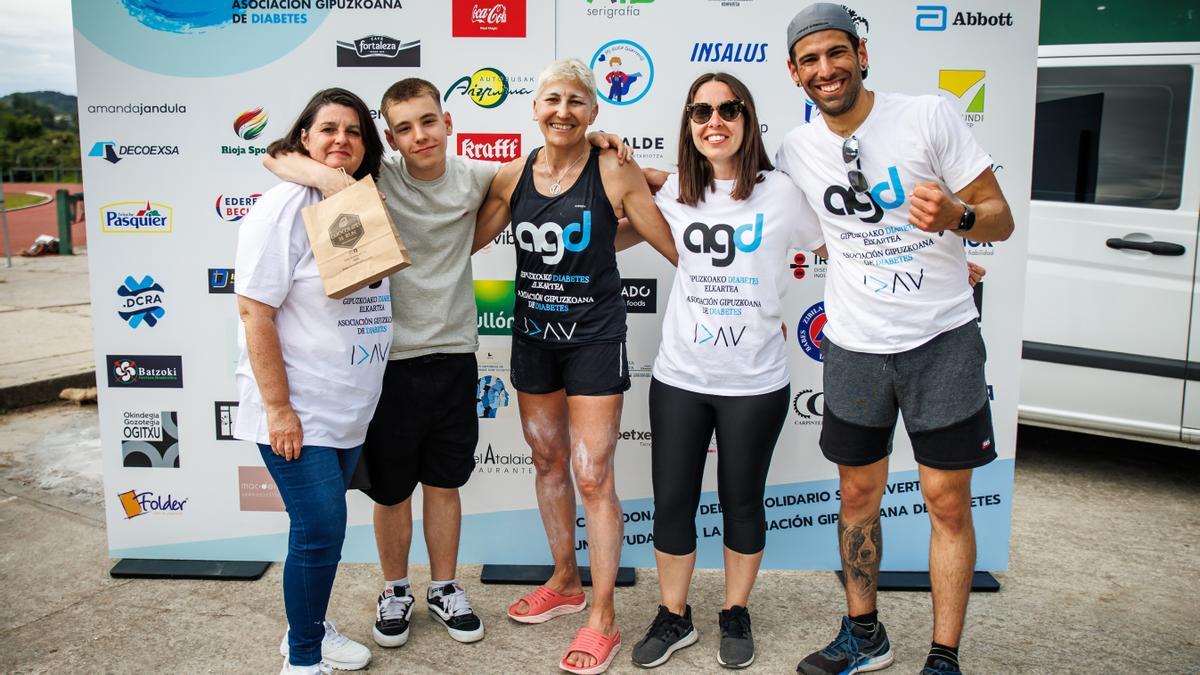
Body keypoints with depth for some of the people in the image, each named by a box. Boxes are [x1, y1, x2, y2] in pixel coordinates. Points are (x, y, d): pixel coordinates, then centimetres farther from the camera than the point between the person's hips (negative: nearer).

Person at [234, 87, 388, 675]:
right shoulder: (285, 207, -13)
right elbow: (255, 311, -17)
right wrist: (279, 408, -19)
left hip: (350, 408, 7)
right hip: (295, 410, -7)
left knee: (322, 526, 16)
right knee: (320, 528, -6)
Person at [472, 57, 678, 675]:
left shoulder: (614, 173, -12)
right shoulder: (513, 176, 1)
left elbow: (679, 247, -8)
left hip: (594, 336, -5)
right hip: (532, 334, 5)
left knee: (592, 476, -3)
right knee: (548, 462, 16)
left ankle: (603, 618, 12)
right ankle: (565, 583, 37)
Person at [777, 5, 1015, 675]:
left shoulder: (930, 116, -9)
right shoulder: (797, 149, 1)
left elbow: (1001, 219, -6)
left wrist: (955, 216, -28)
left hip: (942, 341, -3)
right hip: (854, 345, 3)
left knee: (949, 501, 2)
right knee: (858, 495, 13)